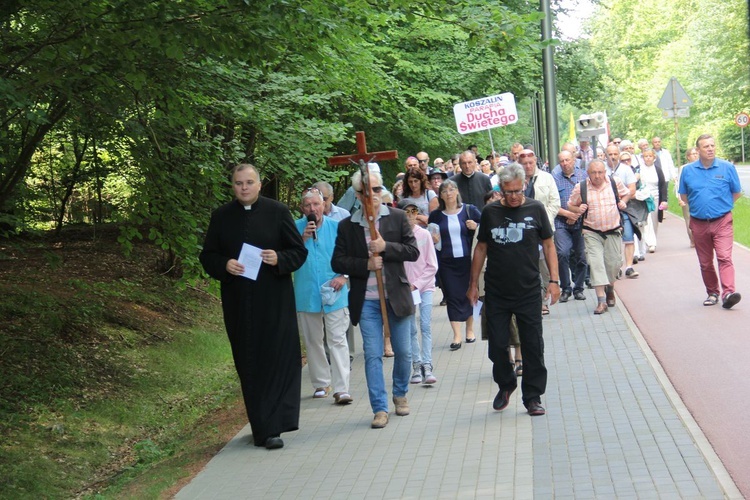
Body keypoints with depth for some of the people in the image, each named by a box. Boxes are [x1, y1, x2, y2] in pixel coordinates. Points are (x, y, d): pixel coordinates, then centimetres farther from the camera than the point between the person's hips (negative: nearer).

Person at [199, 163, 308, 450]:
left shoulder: (277, 212, 2)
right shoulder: (221, 217, 8)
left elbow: (299, 251, 2)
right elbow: (207, 256, 10)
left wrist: (278, 259, -18)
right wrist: (224, 265, -11)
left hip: (275, 301, -2)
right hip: (239, 305, 2)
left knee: (277, 360, -8)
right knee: (249, 366, 5)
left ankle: (272, 427, -7)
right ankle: (261, 426, 15)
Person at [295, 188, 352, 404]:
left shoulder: (336, 227, 1)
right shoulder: (296, 228, 1)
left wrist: (343, 276, -8)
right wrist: (303, 239, -18)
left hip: (334, 293, -2)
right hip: (306, 295, 2)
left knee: (337, 340, -7)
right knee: (313, 341, 12)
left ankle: (341, 389, -9)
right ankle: (321, 383, 26)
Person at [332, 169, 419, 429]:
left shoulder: (398, 217, 2)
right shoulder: (347, 225, 2)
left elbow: (413, 252, -3)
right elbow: (337, 262, 0)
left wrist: (386, 247, -17)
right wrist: (366, 264, -14)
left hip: (396, 295, 1)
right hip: (366, 300, -1)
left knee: (403, 352, 10)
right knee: (372, 355, -2)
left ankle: (400, 394, 34)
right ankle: (380, 409, 5)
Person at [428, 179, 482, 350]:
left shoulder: (470, 210, 2)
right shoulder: (435, 215, 6)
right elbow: (430, 236, 16)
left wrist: (476, 227, -14)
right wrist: (433, 239, -5)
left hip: (467, 260, -1)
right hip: (446, 262, 1)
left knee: (469, 294, 8)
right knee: (452, 296, -2)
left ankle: (470, 330, 22)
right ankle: (457, 335, -2)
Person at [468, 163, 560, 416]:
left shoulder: (535, 209, 0)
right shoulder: (490, 212, 2)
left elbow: (548, 245, 5)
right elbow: (481, 248, 10)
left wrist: (554, 280, -2)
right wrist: (473, 283, 10)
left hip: (529, 292, -1)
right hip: (496, 293, 1)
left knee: (533, 346, 2)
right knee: (497, 345, 5)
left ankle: (532, 397, 14)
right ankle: (505, 385, 30)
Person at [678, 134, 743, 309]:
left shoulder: (727, 167, -2)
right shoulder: (688, 170, 2)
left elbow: (737, 192, 9)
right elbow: (683, 196, 14)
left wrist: (722, 205, 9)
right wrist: (699, 205, 9)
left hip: (722, 222, -2)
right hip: (699, 223, 3)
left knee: (724, 257, -16)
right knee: (705, 262, 10)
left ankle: (728, 293, -24)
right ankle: (712, 293, 24)